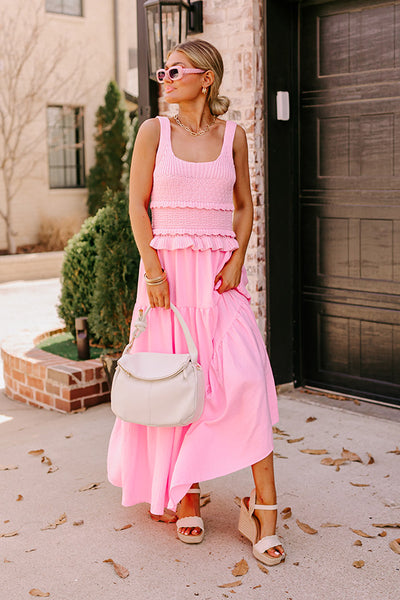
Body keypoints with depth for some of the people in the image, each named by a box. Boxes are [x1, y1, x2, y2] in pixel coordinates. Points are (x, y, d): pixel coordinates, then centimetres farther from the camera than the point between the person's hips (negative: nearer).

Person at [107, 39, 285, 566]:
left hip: (220, 270, 0)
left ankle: (264, 509, -4)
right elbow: (138, 205, 2)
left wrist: (237, 260, -3)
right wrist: (153, 270, -8)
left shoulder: (233, 135, 8)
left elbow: (244, 206, 13)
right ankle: (184, 496, 18)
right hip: (168, 267, 0)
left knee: (245, 376, -12)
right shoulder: (154, 131, 5)